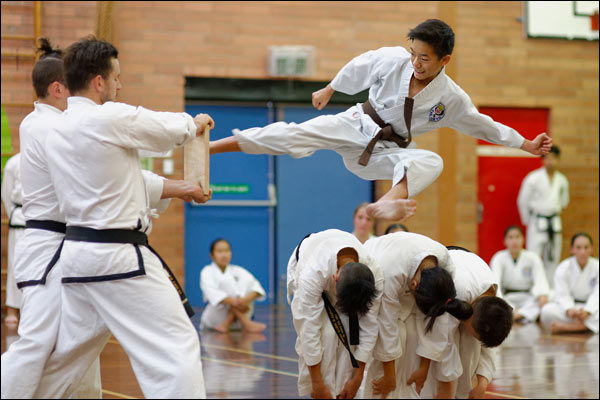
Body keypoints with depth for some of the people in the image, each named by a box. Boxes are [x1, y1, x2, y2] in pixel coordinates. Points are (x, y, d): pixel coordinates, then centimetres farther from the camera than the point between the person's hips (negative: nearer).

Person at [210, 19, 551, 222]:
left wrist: (527, 145, 0)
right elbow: (357, 68, 7)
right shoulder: (392, 60, -12)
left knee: (432, 163, -29)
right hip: (355, 126, -1)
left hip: (386, 153, 1)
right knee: (293, 136, -20)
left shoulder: (452, 98, -11)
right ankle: (205, 147, -23)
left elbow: (484, 126, 2)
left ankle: (386, 205, -56)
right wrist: (329, 90, 19)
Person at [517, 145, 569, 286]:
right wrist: (527, 221, 5)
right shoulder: (533, 178, -9)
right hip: (537, 222, -5)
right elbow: (522, 201, -2)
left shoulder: (562, 180, 5)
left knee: (553, 258, 9)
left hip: (554, 223, 5)